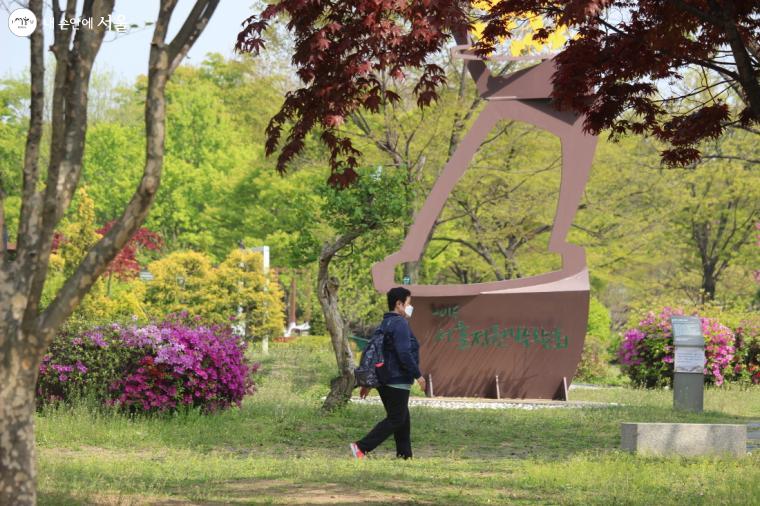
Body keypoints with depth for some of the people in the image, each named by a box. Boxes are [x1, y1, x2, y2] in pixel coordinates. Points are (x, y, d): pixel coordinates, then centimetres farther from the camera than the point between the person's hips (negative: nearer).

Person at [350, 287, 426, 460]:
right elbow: (404, 354, -23)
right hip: (397, 381, -10)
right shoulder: (400, 324, -15)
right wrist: (418, 375, -15)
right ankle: (361, 447, -14)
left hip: (384, 381, 10)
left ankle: (405, 455, 15)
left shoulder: (385, 324, 16)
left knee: (403, 420, 15)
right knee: (396, 419, -7)